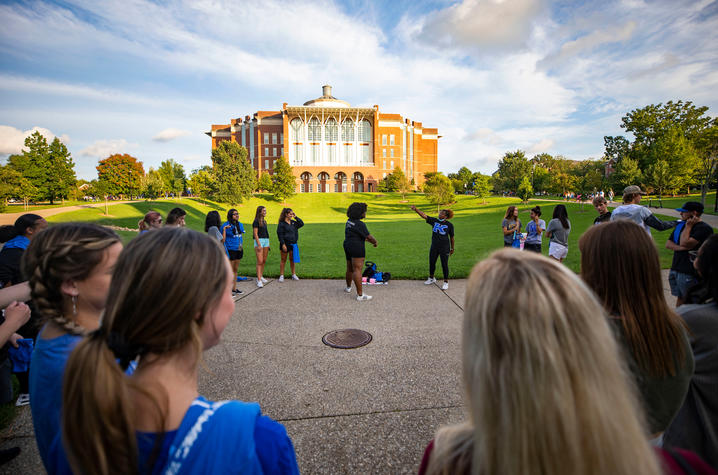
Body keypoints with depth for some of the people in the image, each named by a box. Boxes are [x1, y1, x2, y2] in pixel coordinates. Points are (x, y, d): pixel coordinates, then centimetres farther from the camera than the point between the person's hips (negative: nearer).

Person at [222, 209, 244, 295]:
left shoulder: (240, 224, 9)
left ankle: (234, 288, 24)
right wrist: (224, 229, -20)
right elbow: (223, 239, -11)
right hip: (230, 250, -7)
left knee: (236, 270, 14)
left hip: (238, 250, 7)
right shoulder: (226, 225, -11)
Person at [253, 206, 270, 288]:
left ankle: (261, 276, 21)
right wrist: (259, 245, -18)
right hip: (259, 241, -8)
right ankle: (259, 280, -12)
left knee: (264, 261, 10)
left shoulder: (264, 221, 16)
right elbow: (255, 233, -12)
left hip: (266, 241, 8)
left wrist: (268, 244, 17)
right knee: (259, 261, -11)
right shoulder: (256, 221, -7)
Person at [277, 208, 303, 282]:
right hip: (285, 244, -5)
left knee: (292, 259, 11)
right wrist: (283, 244, -17)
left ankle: (294, 275, 19)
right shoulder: (281, 223, -8)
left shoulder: (293, 222, 10)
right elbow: (280, 234, -11)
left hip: (293, 244, 5)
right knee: (283, 260, 4)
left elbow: (301, 224, 9)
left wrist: (295, 217, 1)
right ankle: (281, 275, 12)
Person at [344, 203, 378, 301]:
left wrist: (367, 239, 15)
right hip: (356, 248, -9)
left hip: (347, 246, 9)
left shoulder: (349, 221, 9)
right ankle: (360, 295, -8)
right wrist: (375, 241, 4)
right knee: (357, 270, -9)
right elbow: (369, 237, -16)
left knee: (350, 268, 23)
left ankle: (348, 287, 40)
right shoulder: (360, 224, -18)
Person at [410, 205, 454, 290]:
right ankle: (431, 278, 37)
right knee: (432, 263, 14)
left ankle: (446, 282, 17)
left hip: (444, 248, -4)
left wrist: (452, 248, 8)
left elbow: (451, 237, 2)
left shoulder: (449, 225, -6)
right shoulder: (434, 221, 0)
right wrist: (415, 209, -22)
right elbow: (424, 215, -9)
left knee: (444, 265, 2)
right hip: (434, 247, 4)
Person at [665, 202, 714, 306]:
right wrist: (680, 248, -11)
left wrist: (688, 226, -11)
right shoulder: (680, 225, 13)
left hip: (689, 274, -7)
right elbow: (668, 244, 9)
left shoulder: (704, 228, -11)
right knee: (679, 298, 16)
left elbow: (684, 244, -22)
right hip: (675, 269, 7)